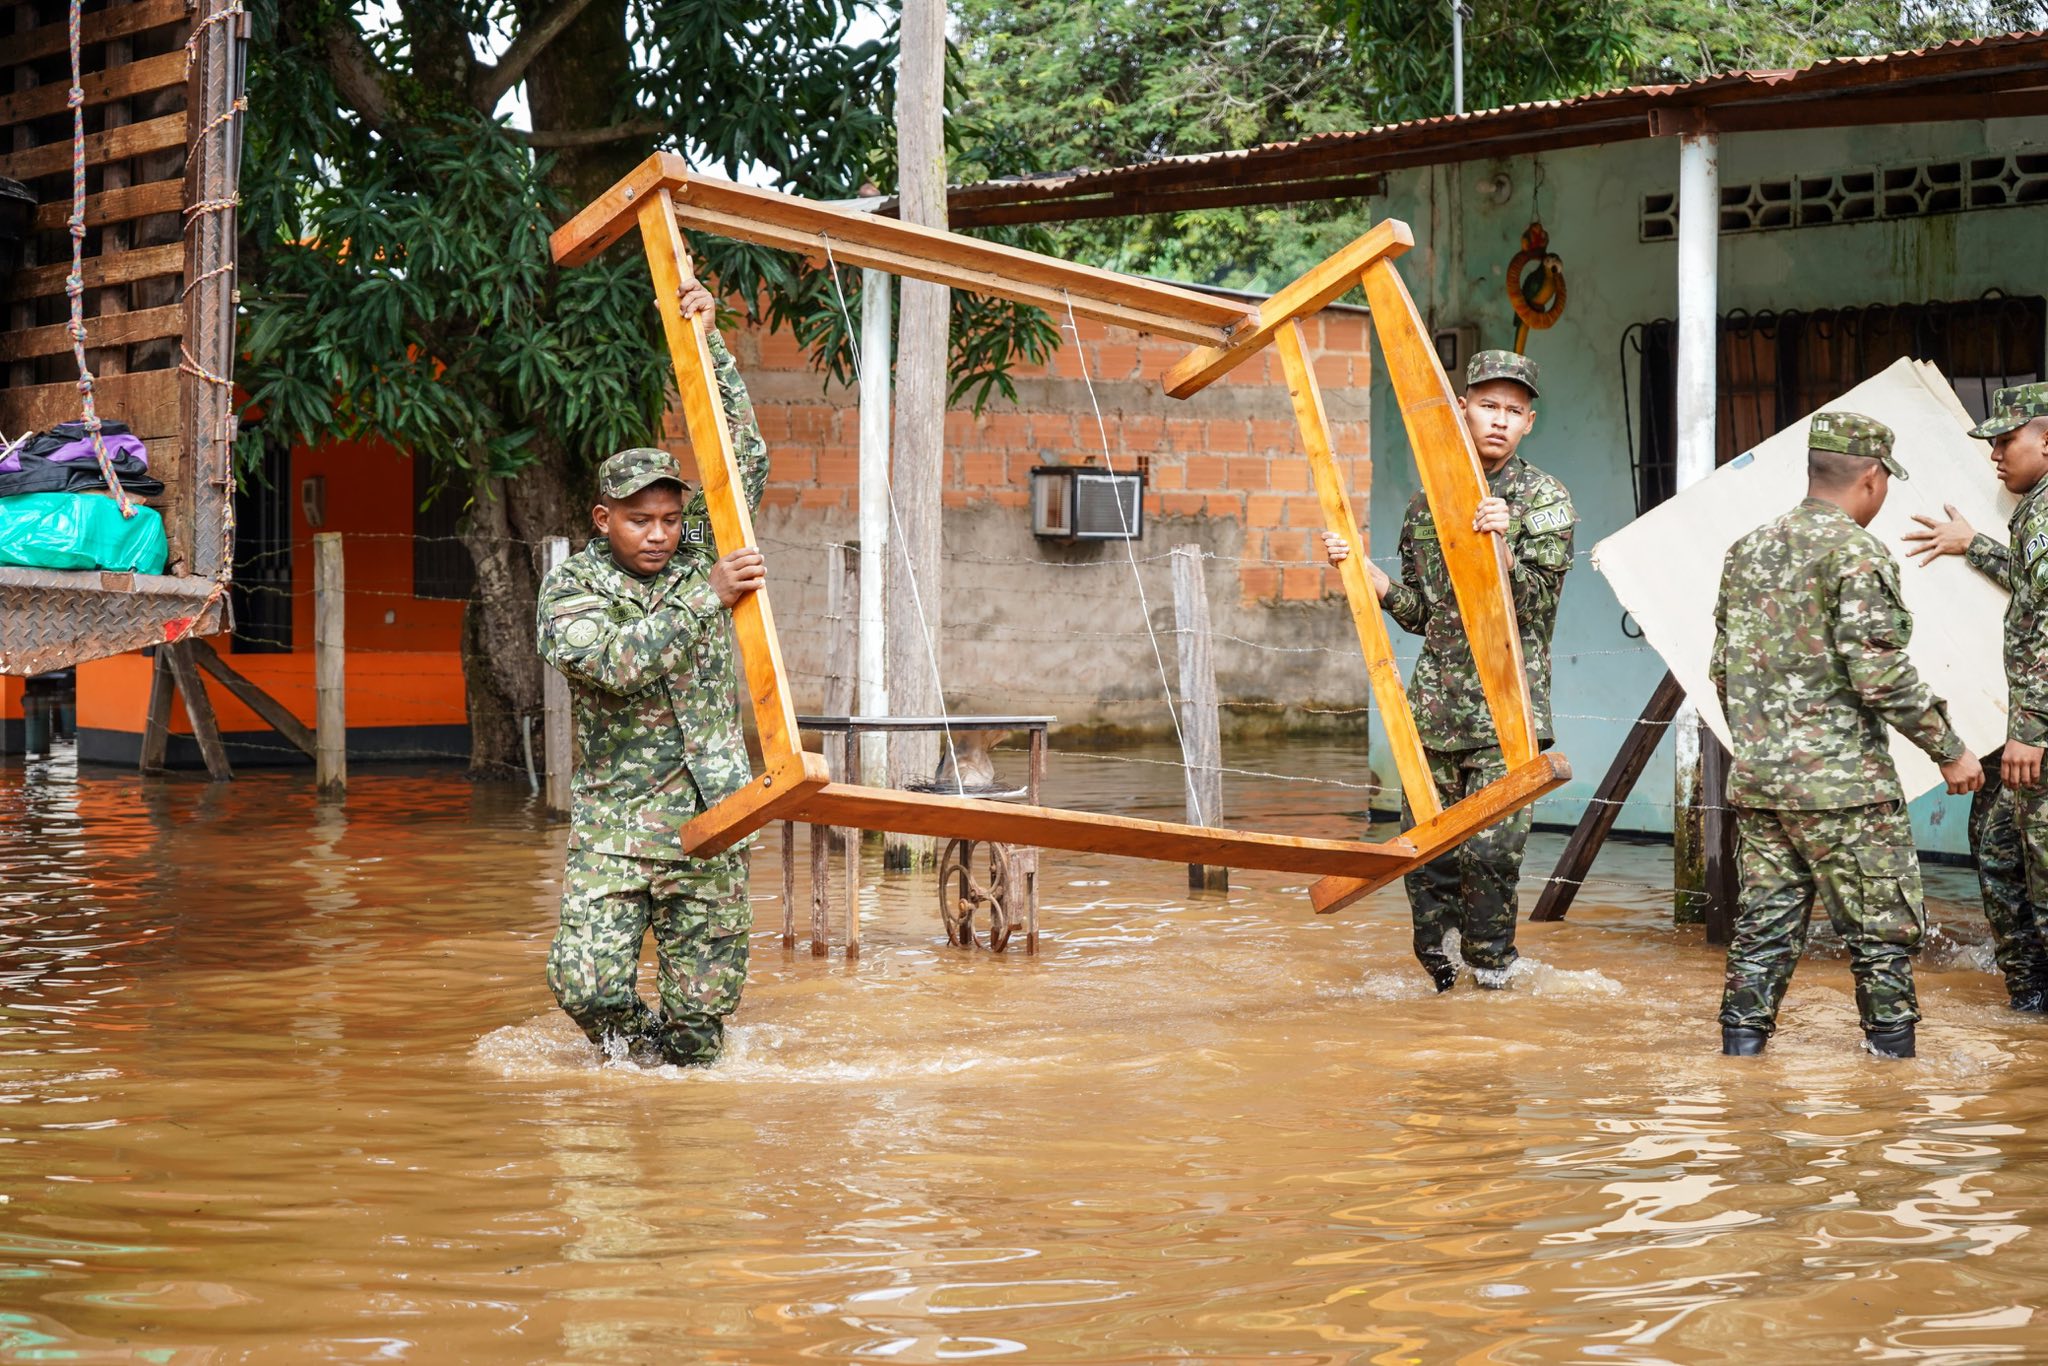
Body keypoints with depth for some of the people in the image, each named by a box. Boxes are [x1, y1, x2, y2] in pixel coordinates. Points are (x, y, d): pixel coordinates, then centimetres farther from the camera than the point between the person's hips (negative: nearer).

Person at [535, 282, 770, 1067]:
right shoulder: (570, 589, -2)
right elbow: (619, 661, -20)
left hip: (710, 819, 2)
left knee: (701, 1017, 1)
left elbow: (744, 455, 5)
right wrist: (708, 598, -23)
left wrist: (706, 341, -1)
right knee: (585, 983, -17)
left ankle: (668, 1047, 34)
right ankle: (629, 1040, 16)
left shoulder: (701, 556, 7)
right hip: (615, 821, -2)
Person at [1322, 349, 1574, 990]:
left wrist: (1503, 547, -24)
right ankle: (1438, 965, 20)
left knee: (1490, 847, -10)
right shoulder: (1427, 502, 14)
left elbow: (1538, 601, -8)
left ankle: (1489, 967, 8)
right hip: (1435, 705, 4)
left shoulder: (1544, 498, 1)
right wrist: (1363, 569, 5)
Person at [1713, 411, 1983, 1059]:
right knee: (1884, 933, 4)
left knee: (1763, 931, 9)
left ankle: (1741, 1048, 8)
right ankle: (1893, 1049, 7)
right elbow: (1881, 675, -18)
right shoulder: (1856, 552, -12)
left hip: (1755, 781, 7)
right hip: (1844, 785, -7)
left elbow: (1722, 670, 15)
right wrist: (1950, 750, -9)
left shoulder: (1747, 550, 11)